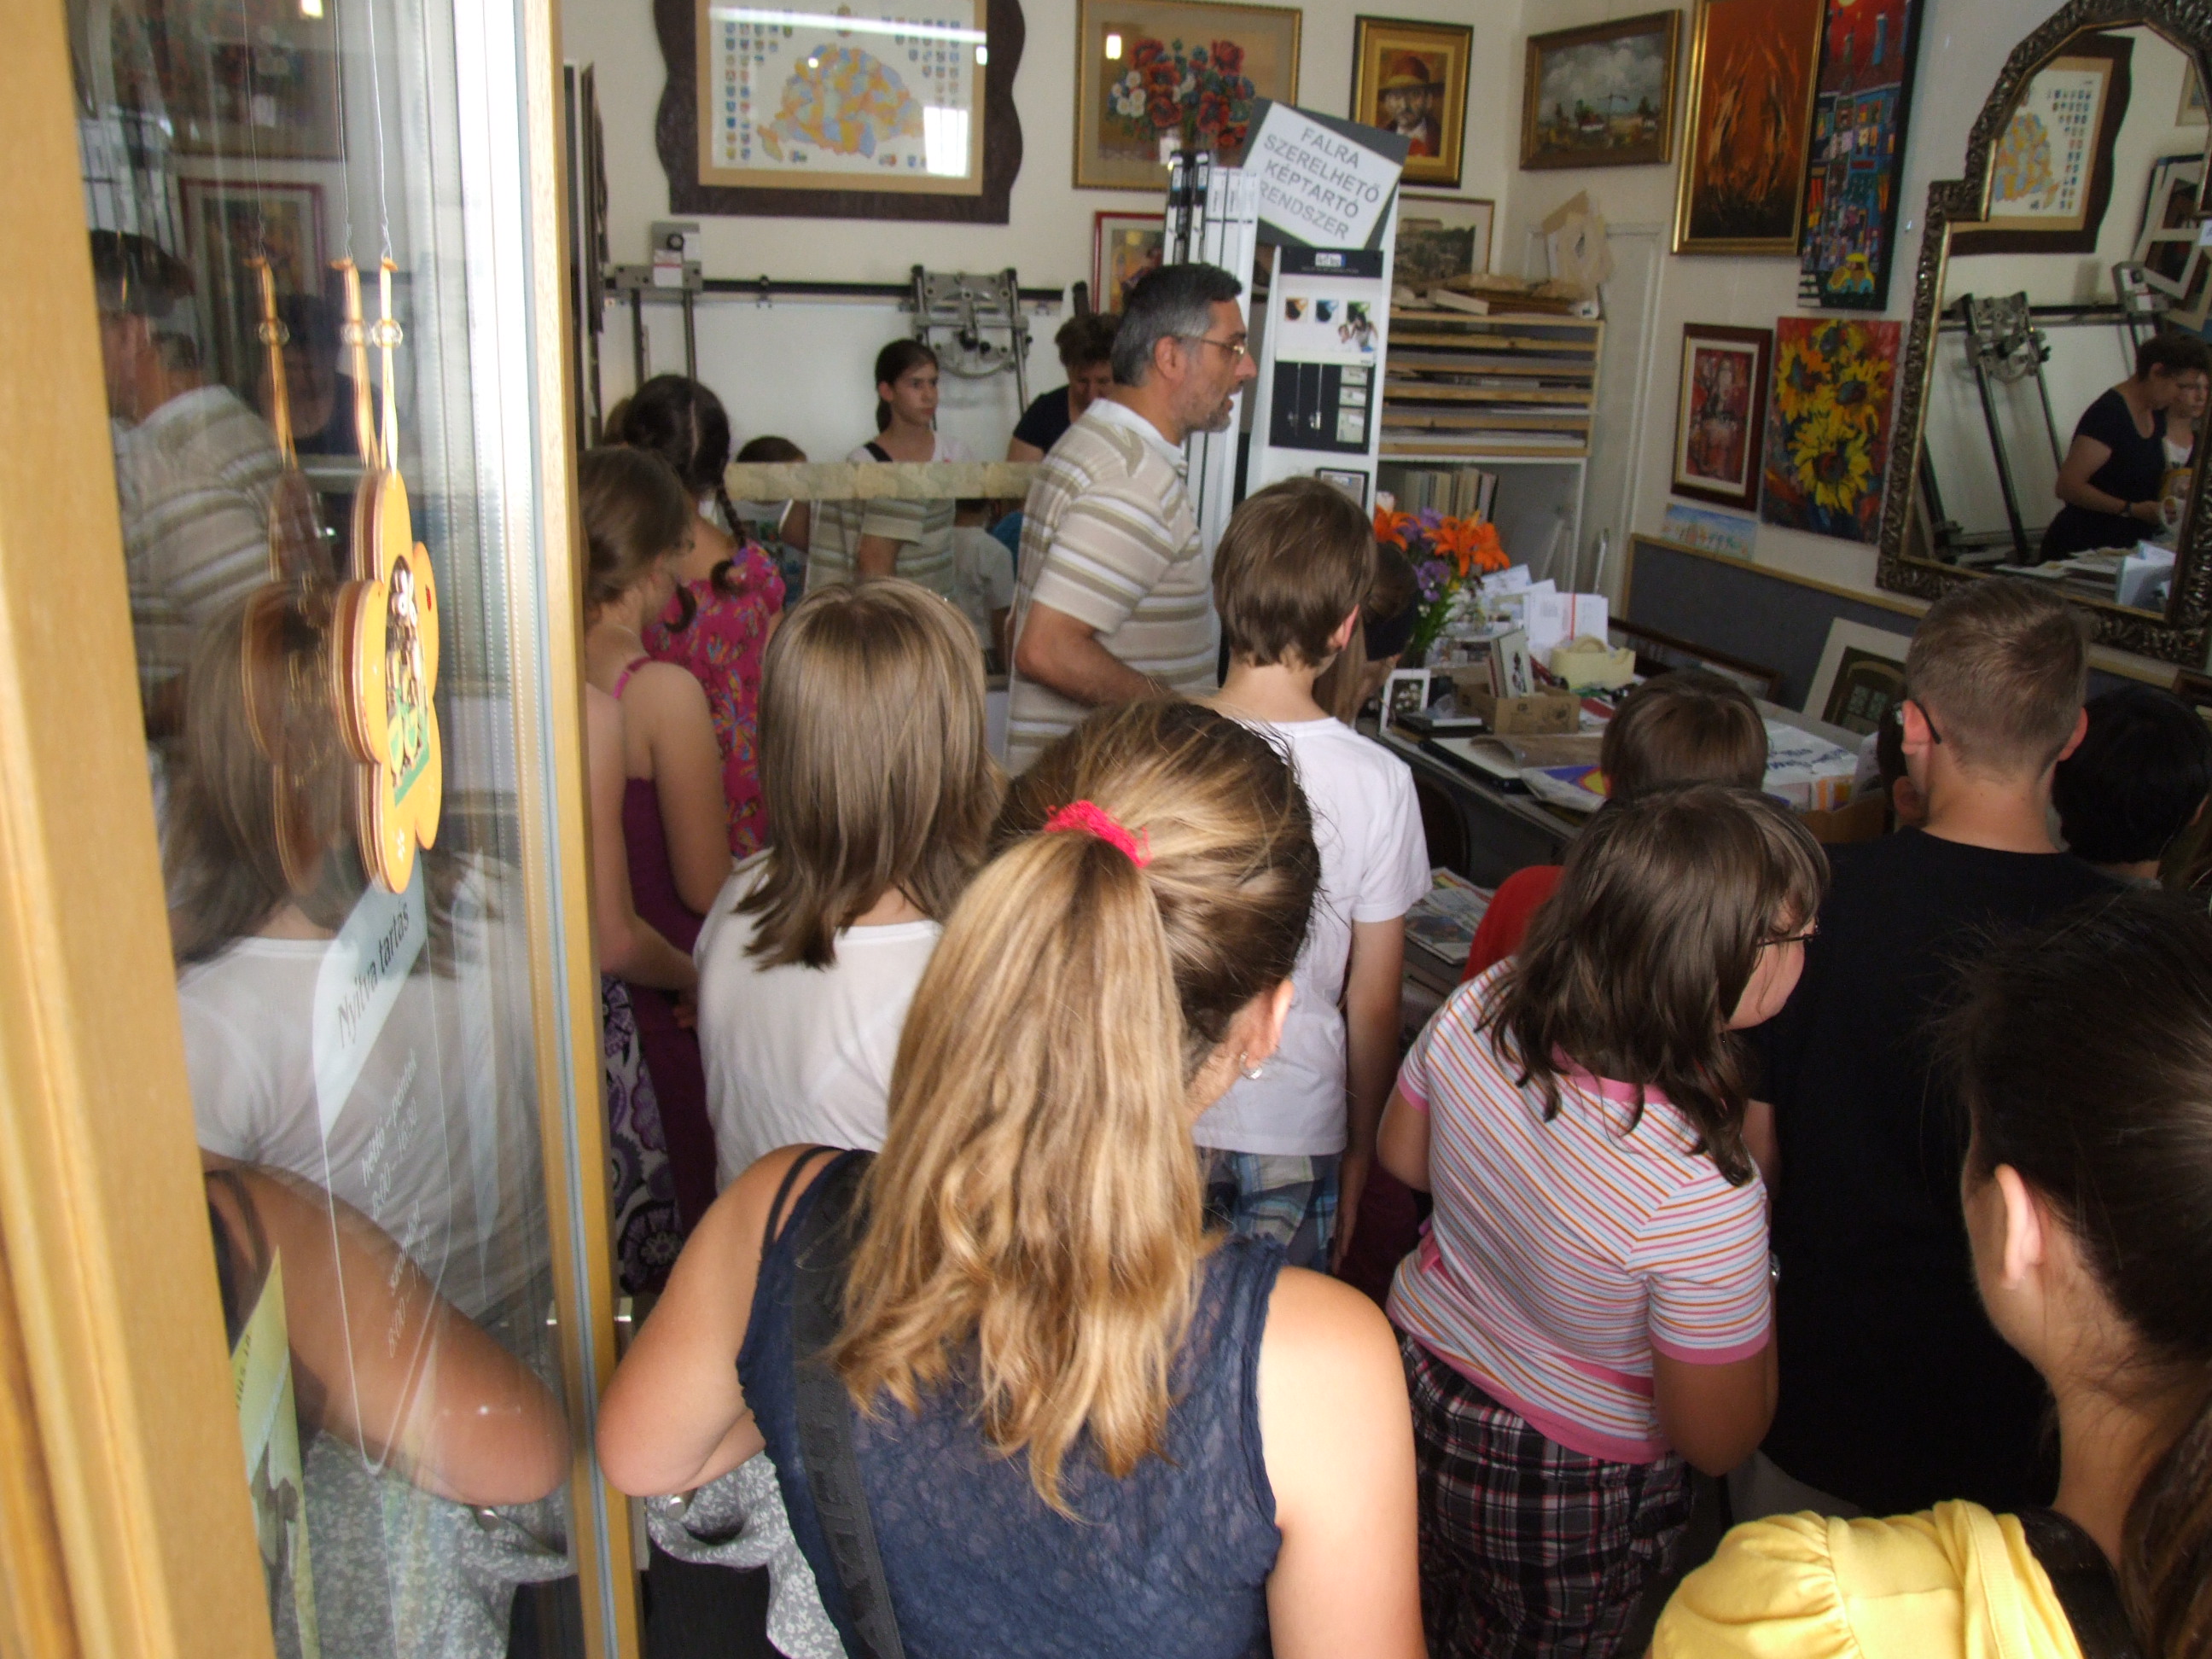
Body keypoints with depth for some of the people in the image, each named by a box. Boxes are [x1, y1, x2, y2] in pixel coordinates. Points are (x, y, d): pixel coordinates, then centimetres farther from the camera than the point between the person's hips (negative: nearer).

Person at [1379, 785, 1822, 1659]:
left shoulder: (1480, 1006, -22)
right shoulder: (1703, 1193, -38)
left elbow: (1402, 1156, -1)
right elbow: (1717, 1443, -22)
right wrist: (1761, 1287, -10)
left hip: (1420, 1383, 5)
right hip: (1568, 1501, -4)